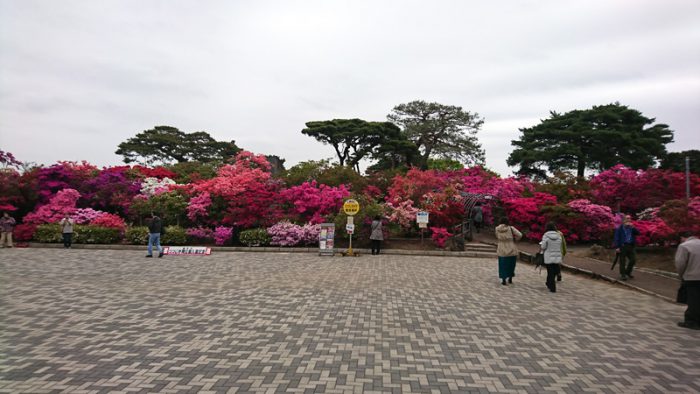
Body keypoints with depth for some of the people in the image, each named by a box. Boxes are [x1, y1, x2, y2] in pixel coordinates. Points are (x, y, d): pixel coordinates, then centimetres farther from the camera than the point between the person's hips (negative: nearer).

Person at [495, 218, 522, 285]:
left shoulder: (497, 229, -4)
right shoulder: (511, 228, -9)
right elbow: (520, 235, -13)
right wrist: (514, 239, 2)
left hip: (502, 251, 0)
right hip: (512, 250, 0)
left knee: (503, 265, 10)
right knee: (511, 264, 19)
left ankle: (503, 280, 8)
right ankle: (510, 279, 27)